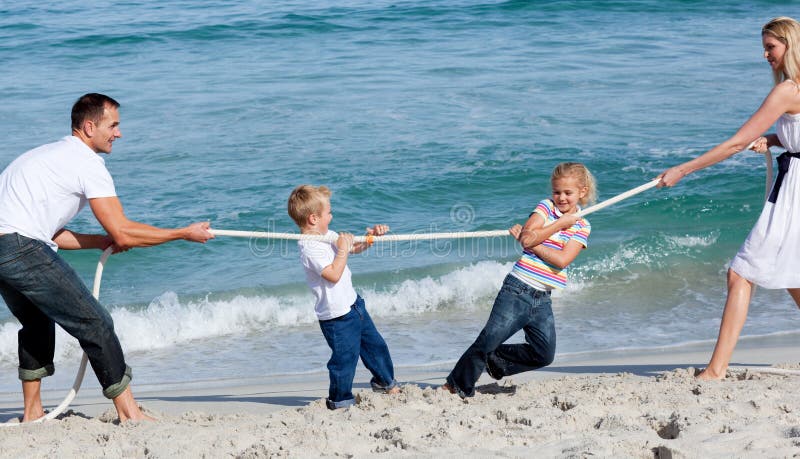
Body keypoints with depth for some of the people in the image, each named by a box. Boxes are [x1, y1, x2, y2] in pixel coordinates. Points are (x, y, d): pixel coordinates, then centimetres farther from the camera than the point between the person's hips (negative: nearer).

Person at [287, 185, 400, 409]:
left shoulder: (328, 236, 7)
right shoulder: (309, 249, -23)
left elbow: (355, 248, 21)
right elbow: (333, 274, -30)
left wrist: (371, 235, 5)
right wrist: (343, 249, -22)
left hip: (352, 303, 10)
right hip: (337, 315, -10)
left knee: (374, 344, 21)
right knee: (345, 357, -1)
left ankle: (385, 382, 41)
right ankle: (340, 400, 16)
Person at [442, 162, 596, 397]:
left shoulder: (582, 226, 7)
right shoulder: (546, 206, 2)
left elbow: (562, 259, -10)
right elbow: (528, 238, -16)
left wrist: (531, 241, -12)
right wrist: (559, 224, -11)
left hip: (542, 299, 4)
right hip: (517, 290, -4)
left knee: (543, 355, 4)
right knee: (488, 341, -8)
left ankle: (495, 360, 25)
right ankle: (456, 385, 7)